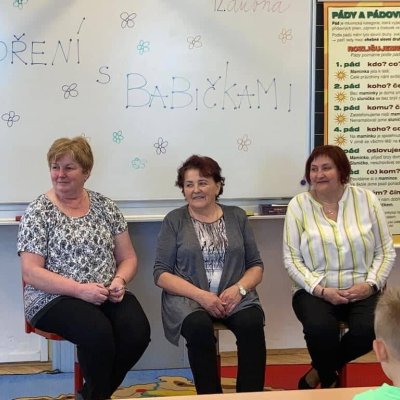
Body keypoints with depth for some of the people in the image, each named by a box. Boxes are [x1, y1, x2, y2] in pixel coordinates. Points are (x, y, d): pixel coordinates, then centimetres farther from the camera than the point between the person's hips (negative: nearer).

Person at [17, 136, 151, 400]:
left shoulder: (105, 207, 10)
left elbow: (128, 258, 13)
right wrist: (80, 289, -19)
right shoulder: (38, 212, -1)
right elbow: (31, 272, -8)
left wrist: (119, 281, -10)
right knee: (98, 332, -33)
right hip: (54, 299, -4)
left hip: (108, 296, 4)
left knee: (138, 331, -25)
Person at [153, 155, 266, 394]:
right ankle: (211, 395, -19)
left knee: (252, 324, -30)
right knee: (199, 327, -33)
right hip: (188, 298, -1)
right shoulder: (174, 220, 5)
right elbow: (161, 273, -1)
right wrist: (200, 295, -15)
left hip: (234, 296, 2)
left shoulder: (237, 216, 11)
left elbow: (256, 266, 11)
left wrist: (239, 288, -11)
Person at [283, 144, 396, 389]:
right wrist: (321, 290, -15)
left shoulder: (367, 199, 3)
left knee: (370, 329, -30)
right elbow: (292, 259, -2)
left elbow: (386, 251, 6)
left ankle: (318, 373, -1)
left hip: (362, 291, 1)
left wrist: (371, 284, -11)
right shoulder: (298, 205, 1)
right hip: (316, 291, -1)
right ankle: (329, 380, 2)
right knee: (321, 328, -33)